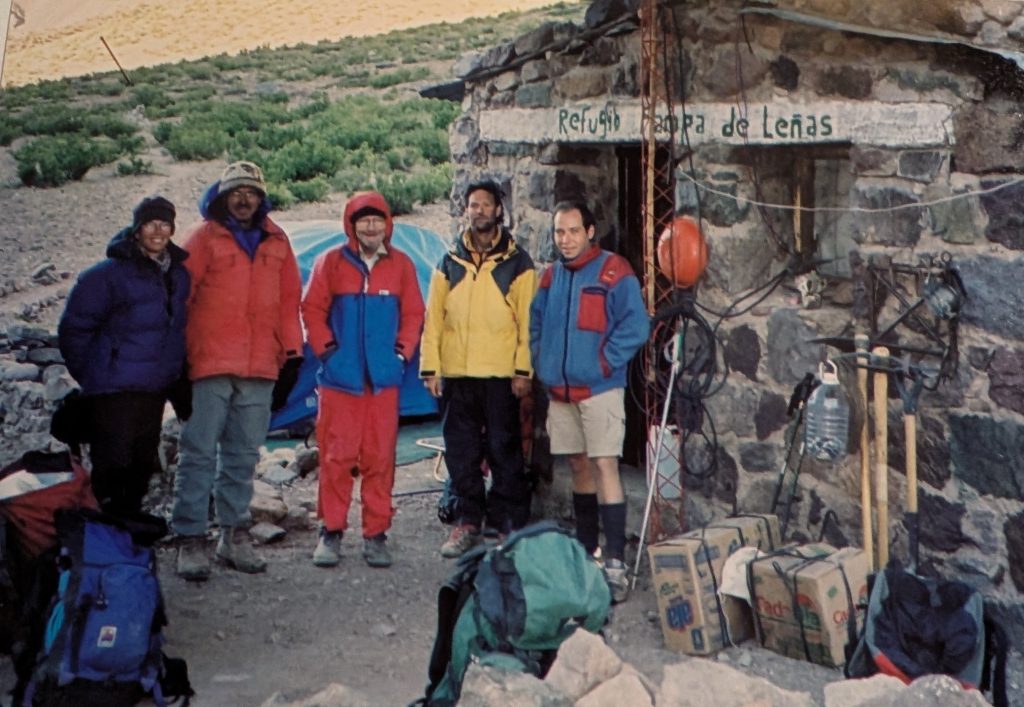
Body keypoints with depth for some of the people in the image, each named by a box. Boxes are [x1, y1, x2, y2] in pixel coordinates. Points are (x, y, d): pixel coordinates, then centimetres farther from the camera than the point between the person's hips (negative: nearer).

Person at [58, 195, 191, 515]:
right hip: (114, 390, -6)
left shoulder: (179, 274, 8)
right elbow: (73, 327, -7)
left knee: (142, 465, 15)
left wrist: (177, 375, 13)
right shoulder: (110, 273, -11)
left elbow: (181, 329, 19)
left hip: (155, 391, 6)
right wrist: (89, 374, -3)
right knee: (112, 465, -5)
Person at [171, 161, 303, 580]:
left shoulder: (277, 242, 13)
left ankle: (234, 537, 19)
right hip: (209, 364, -4)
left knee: (243, 456, 10)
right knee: (198, 453, -3)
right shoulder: (205, 238, 2)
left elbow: (289, 302, 16)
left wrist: (292, 352, 10)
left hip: (260, 369, 4)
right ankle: (190, 538, 3)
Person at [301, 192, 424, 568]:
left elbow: (413, 314, 12)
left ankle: (376, 534, 11)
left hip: (384, 378, 1)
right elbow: (312, 310, 6)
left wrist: (403, 351, 3)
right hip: (339, 377, -1)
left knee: (380, 457, 3)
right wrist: (326, 348, -1)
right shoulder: (331, 262, 2)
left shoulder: (401, 264, 7)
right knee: (336, 456, 0)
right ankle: (331, 531, 10)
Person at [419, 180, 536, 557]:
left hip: (501, 373, -3)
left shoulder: (517, 263, 4)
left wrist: (523, 369, -8)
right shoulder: (449, 263, 13)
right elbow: (433, 318, 11)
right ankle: (469, 520, 16)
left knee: (504, 449, 0)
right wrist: (431, 367, 2)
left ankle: (507, 523, 9)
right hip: (456, 372, 3)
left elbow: (527, 320, 0)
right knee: (461, 451, 6)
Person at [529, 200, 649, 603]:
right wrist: (542, 362, 10)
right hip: (560, 390, 6)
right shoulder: (551, 276, 12)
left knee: (604, 467, -11)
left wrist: (605, 362, -14)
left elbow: (635, 326, -13)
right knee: (579, 467, 14)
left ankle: (615, 563, -11)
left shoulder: (613, 272, -7)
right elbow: (535, 323, 23)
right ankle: (585, 550, 25)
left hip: (599, 388, -6)